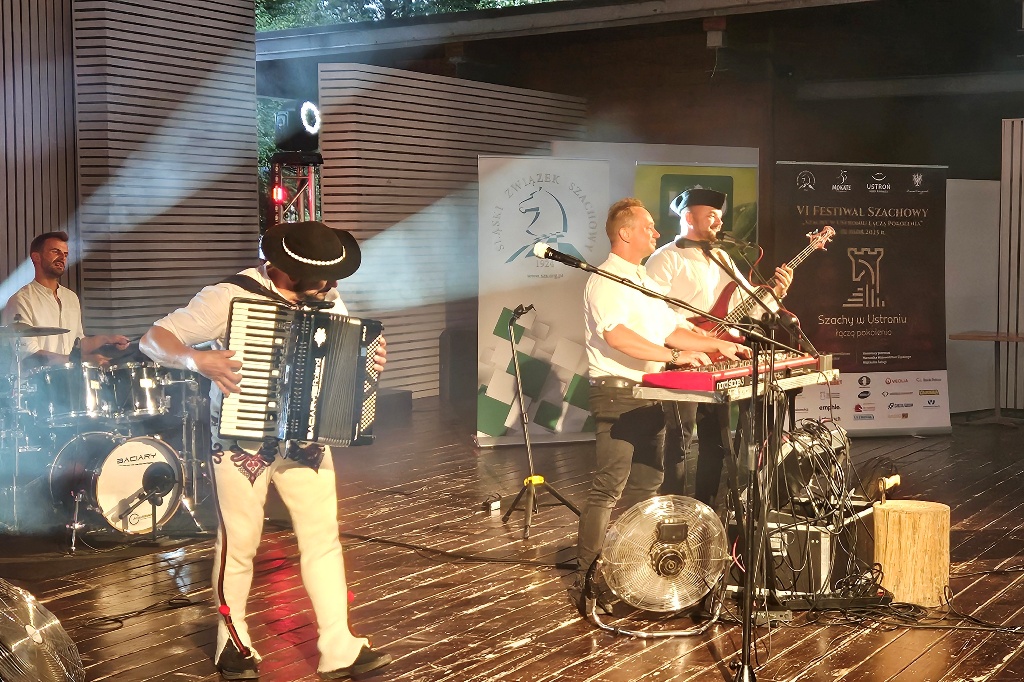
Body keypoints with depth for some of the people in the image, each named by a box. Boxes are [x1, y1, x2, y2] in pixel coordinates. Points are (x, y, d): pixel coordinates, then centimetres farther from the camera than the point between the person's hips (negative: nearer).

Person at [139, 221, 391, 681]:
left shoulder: (330, 302, -1)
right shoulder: (229, 297, -17)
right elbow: (153, 340, -16)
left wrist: (369, 361, -7)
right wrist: (197, 359, -35)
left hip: (305, 439, 4)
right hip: (241, 440, -4)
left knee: (324, 537, 2)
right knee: (239, 543, 6)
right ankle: (233, 642, 25)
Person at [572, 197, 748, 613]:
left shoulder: (645, 283, 21)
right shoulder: (605, 282, -11)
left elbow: (670, 331, 22)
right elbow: (616, 335, -27)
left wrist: (718, 346, 11)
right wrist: (673, 356, -30)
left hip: (649, 395, 10)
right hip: (617, 394, -10)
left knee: (646, 484, 13)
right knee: (608, 488, -11)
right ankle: (585, 582, -8)